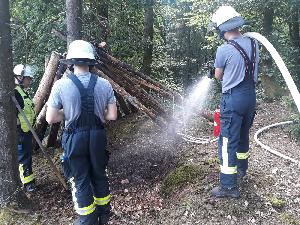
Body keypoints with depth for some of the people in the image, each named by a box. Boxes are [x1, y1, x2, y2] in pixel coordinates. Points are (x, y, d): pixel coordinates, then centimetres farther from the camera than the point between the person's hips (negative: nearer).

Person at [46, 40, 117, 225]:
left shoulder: (61, 85, -12)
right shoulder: (104, 84, -6)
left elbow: (51, 118, -10)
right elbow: (112, 115, -5)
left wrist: (68, 112, 7)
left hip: (75, 138, -2)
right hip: (98, 136, 3)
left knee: (80, 179, 14)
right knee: (99, 175, 20)